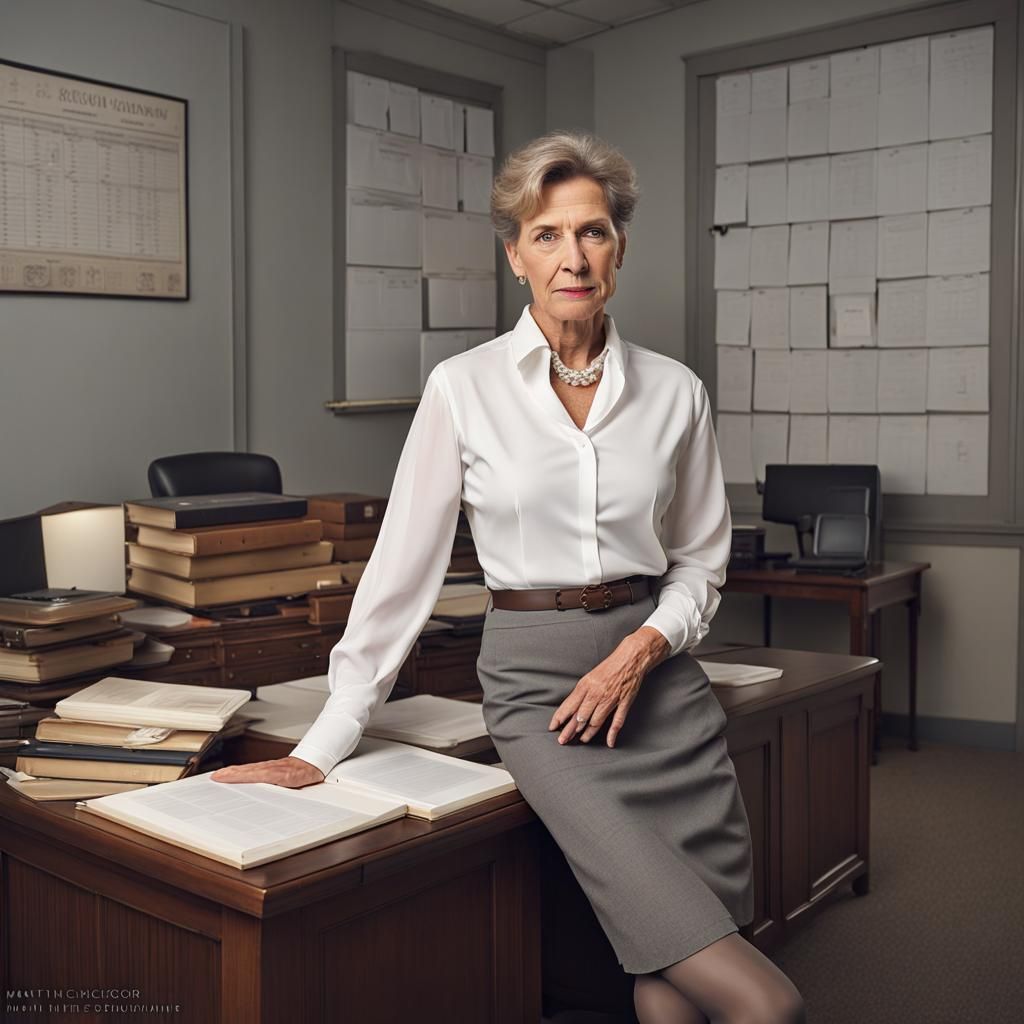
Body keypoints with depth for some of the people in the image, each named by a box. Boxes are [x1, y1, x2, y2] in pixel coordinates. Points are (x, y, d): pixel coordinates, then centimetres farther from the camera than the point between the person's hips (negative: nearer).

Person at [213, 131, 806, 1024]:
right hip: (536, 678, -3)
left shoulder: (673, 390, 4)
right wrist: (323, 747, -4)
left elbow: (701, 561, 11)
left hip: (657, 667, 4)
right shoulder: (464, 387, -4)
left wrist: (642, 649, -8)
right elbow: (404, 570, -3)